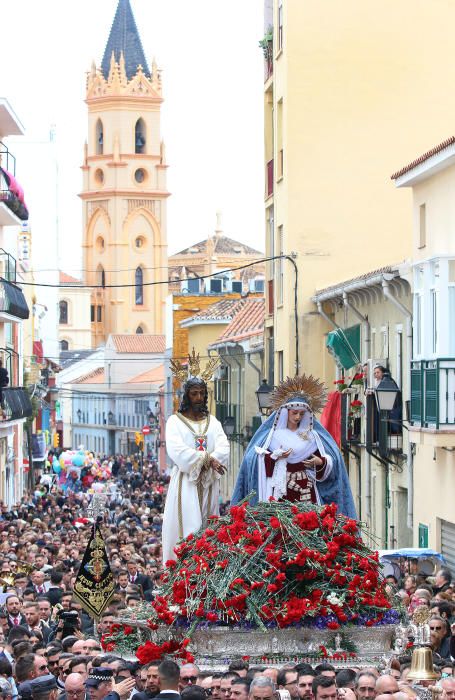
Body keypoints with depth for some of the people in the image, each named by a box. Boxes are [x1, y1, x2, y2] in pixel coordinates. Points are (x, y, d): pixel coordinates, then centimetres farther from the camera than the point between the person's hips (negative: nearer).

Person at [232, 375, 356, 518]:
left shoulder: (311, 435, 13)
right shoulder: (272, 434, 6)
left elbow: (330, 459, 12)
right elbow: (256, 459, 1)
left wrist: (321, 462, -9)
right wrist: (275, 456, -14)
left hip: (306, 490, 2)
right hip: (279, 490, -2)